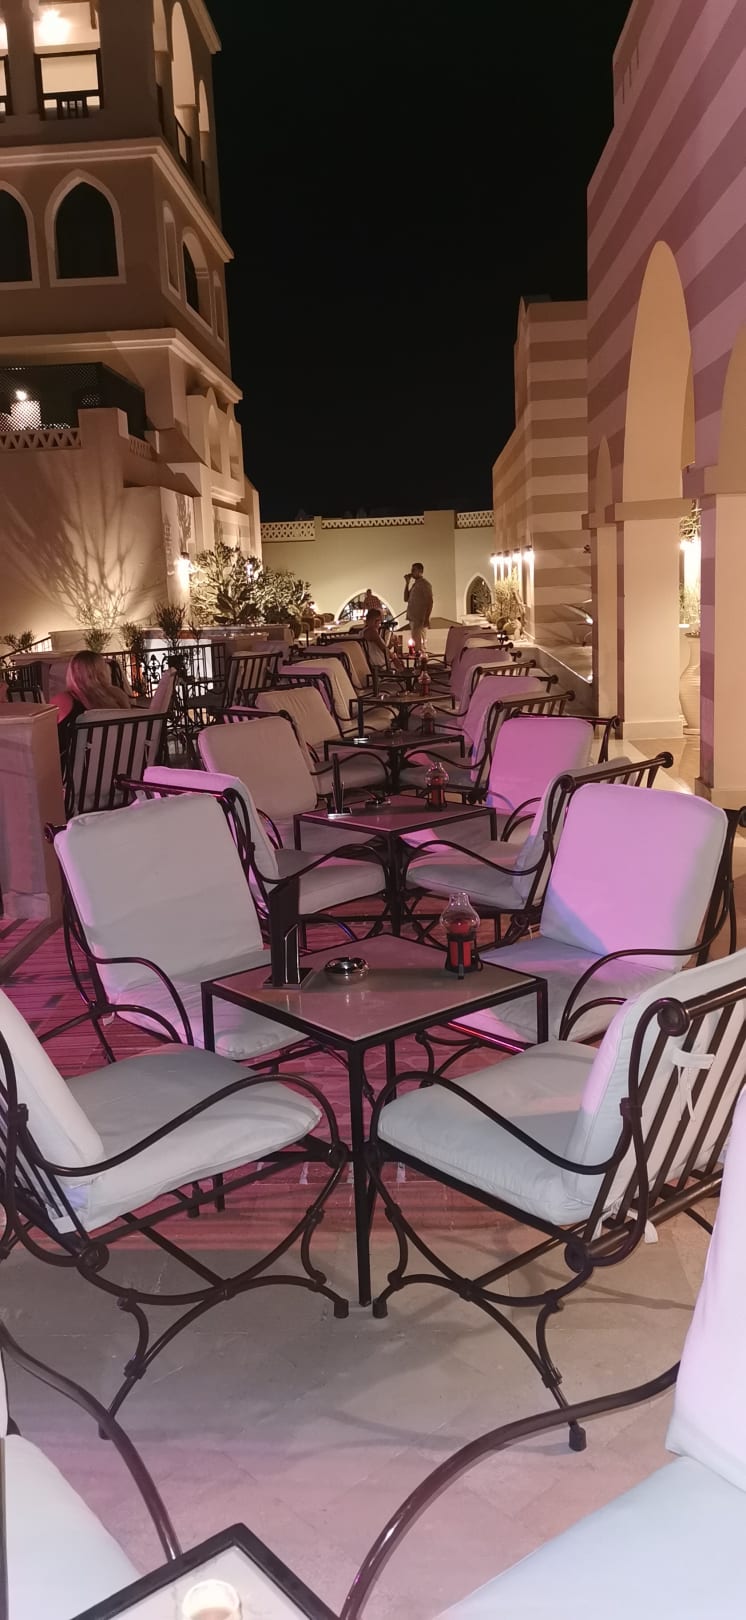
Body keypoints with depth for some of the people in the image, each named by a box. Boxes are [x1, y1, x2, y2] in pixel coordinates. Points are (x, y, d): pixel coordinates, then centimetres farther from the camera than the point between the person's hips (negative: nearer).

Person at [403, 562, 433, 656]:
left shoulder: (425, 584, -7)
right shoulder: (414, 584, 18)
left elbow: (429, 601, -14)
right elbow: (406, 599, 19)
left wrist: (427, 618, -21)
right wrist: (407, 583, 12)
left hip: (421, 619, -9)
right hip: (413, 618, 9)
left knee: (421, 643, -10)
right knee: (415, 642, 11)